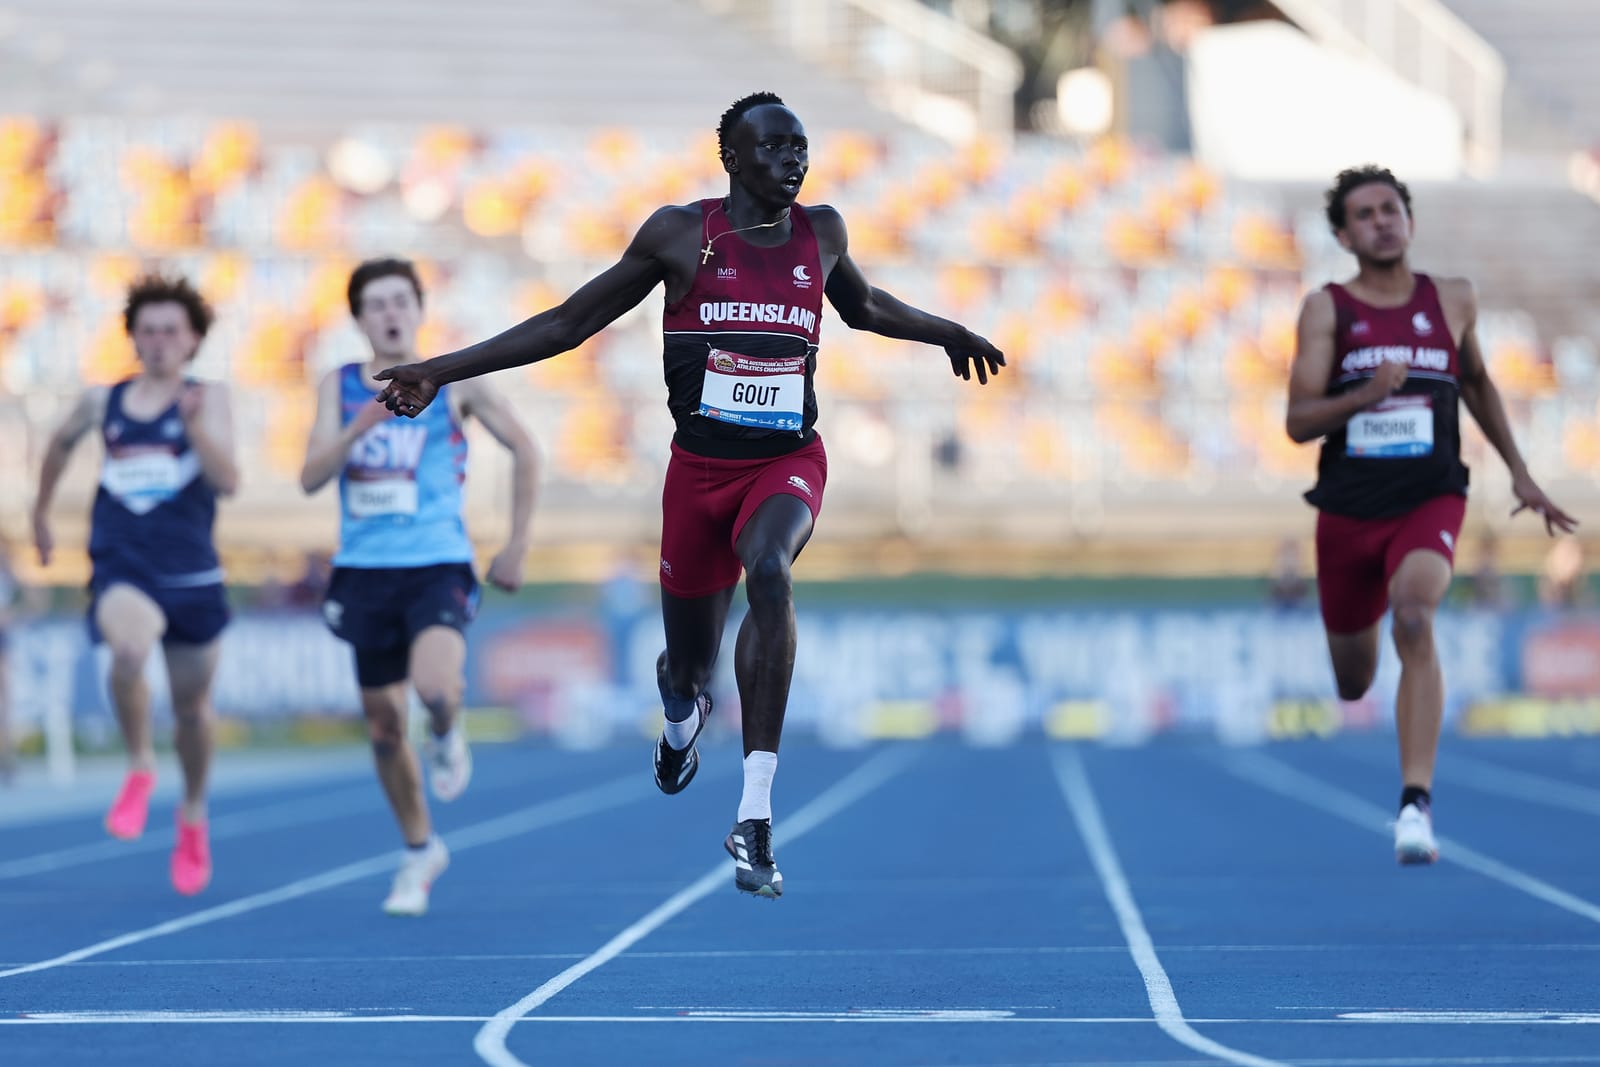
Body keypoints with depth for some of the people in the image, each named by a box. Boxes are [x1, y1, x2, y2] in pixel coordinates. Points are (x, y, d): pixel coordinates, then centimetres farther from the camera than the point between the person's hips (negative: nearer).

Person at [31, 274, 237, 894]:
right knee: (129, 648, -34)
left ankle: (193, 812, 40)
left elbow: (228, 481, -15)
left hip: (192, 576, 0)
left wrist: (195, 426, -30)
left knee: (192, 706, 13)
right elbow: (62, 444, 26)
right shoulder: (102, 401, 5)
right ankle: (139, 768, -11)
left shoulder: (208, 398, -2)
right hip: (121, 568, 0)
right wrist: (41, 510, 33)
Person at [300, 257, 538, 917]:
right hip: (363, 572, 3)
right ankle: (420, 851, 29)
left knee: (435, 687, -30)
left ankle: (447, 736, 7)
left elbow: (523, 449, 8)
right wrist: (361, 425, -23)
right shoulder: (339, 386, 4)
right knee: (384, 727, 9)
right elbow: (311, 478, -6)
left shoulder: (454, 382, -1)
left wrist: (516, 547, 6)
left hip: (437, 569, -3)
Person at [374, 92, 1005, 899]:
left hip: (789, 462, 0)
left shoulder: (821, 233, 5)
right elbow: (566, 324, 3)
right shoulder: (681, 234, -3)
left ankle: (754, 816, -36)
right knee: (687, 669, 9)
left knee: (769, 572, -34)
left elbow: (862, 306, 29)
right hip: (700, 465, 0)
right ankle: (681, 709, 54)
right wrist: (441, 371, -1)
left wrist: (947, 333, 36)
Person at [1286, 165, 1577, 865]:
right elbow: (1297, 421, -8)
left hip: (1430, 502, -1)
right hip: (1348, 509, 1)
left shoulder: (1452, 301, 3)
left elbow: (1476, 382, 22)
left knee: (1414, 617, -31)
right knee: (1352, 682, 13)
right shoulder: (1326, 310, -3)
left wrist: (1519, 472, 21)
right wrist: (1364, 395, -26)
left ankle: (1416, 802, -32)